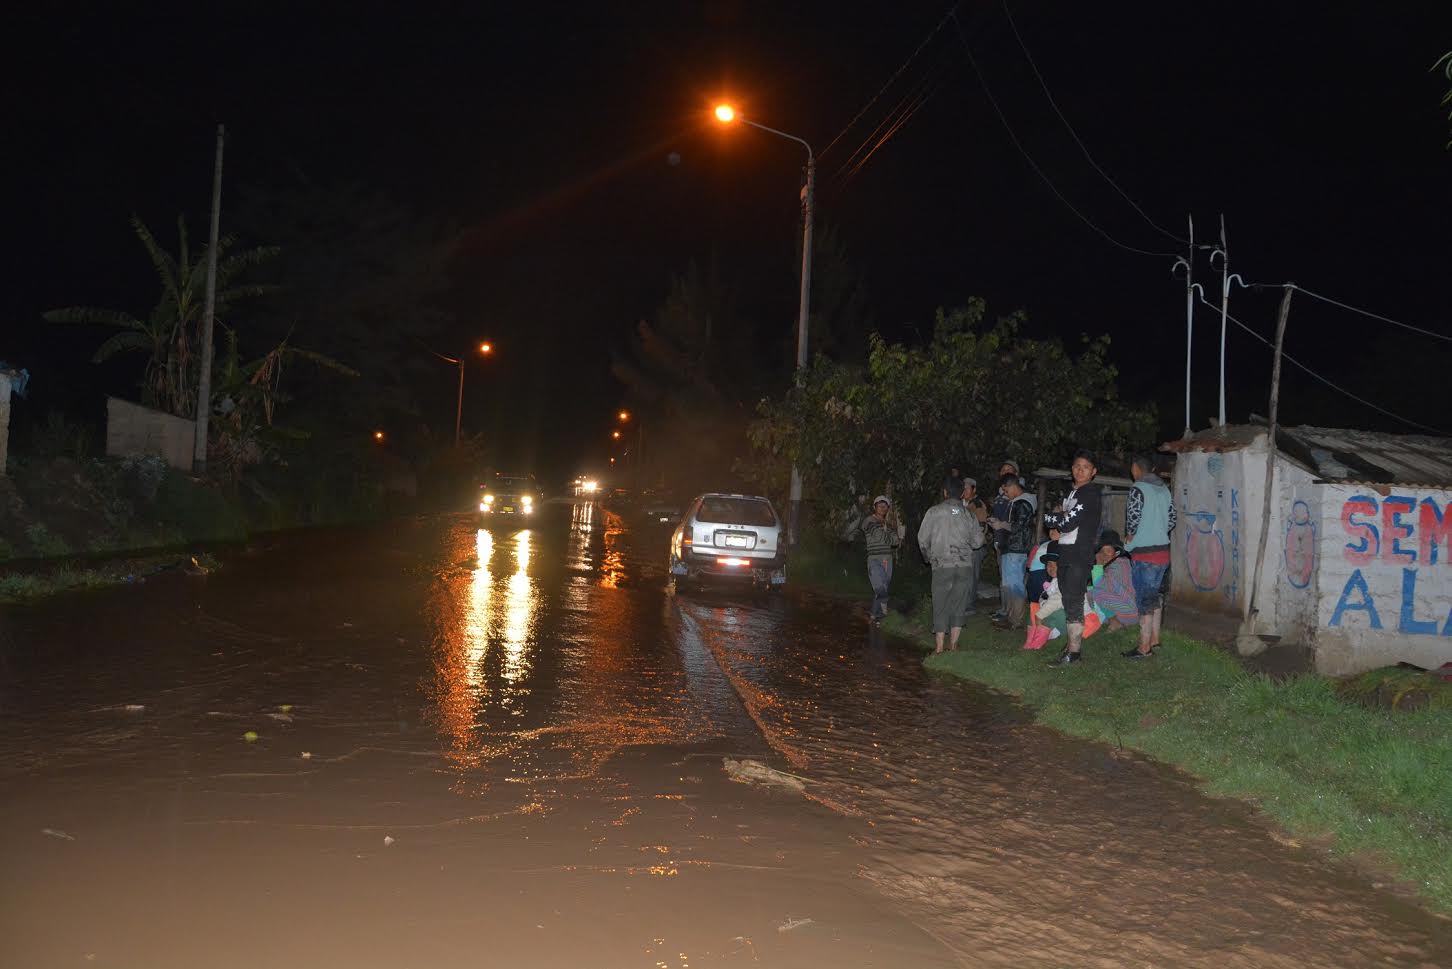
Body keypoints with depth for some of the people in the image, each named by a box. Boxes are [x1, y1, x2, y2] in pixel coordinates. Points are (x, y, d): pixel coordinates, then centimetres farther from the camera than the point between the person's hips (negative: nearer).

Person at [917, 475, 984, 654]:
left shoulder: (934, 512, -3)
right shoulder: (968, 514, 5)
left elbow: (923, 539, 0)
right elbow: (978, 540, 7)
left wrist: (928, 556, 17)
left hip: (942, 564, -2)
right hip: (964, 565, 2)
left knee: (940, 605, 3)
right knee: (959, 604, 10)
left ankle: (939, 646, 3)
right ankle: (953, 643, 13)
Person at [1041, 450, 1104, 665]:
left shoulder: (1091, 494, -10)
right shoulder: (1072, 493, 18)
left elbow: (1069, 522, -17)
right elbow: (1064, 520, 23)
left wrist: (1053, 518, 1)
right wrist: (1056, 529, 1)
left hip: (1080, 554, -9)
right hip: (1066, 552, 9)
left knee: (1073, 601, -9)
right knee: (1069, 600, 12)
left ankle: (1074, 651, -7)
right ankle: (1074, 644, 19)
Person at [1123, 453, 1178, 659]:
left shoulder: (1138, 490, -13)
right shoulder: (1164, 489, 10)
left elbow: (1133, 517, -21)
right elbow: (1173, 518, 13)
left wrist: (1129, 537, -4)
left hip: (1145, 553, -8)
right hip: (1163, 551, 8)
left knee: (1145, 600, -3)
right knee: (1155, 597, 17)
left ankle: (1144, 647, 0)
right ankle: (1155, 640, 23)